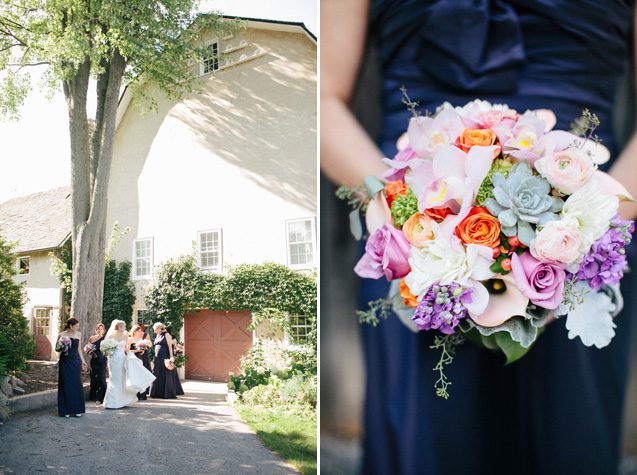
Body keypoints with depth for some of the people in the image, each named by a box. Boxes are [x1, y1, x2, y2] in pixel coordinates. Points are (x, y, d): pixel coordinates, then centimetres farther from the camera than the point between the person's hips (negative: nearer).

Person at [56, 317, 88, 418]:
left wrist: (83, 361, 12)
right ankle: (66, 410, 10)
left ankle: (77, 409, 11)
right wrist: (61, 347, -21)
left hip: (76, 361, 4)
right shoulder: (62, 335, -6)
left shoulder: (78, 334, 7)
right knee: (66, 386, 1)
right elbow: (56, 348, 0)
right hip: (65, 362, -3)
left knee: (77, 385, 3)